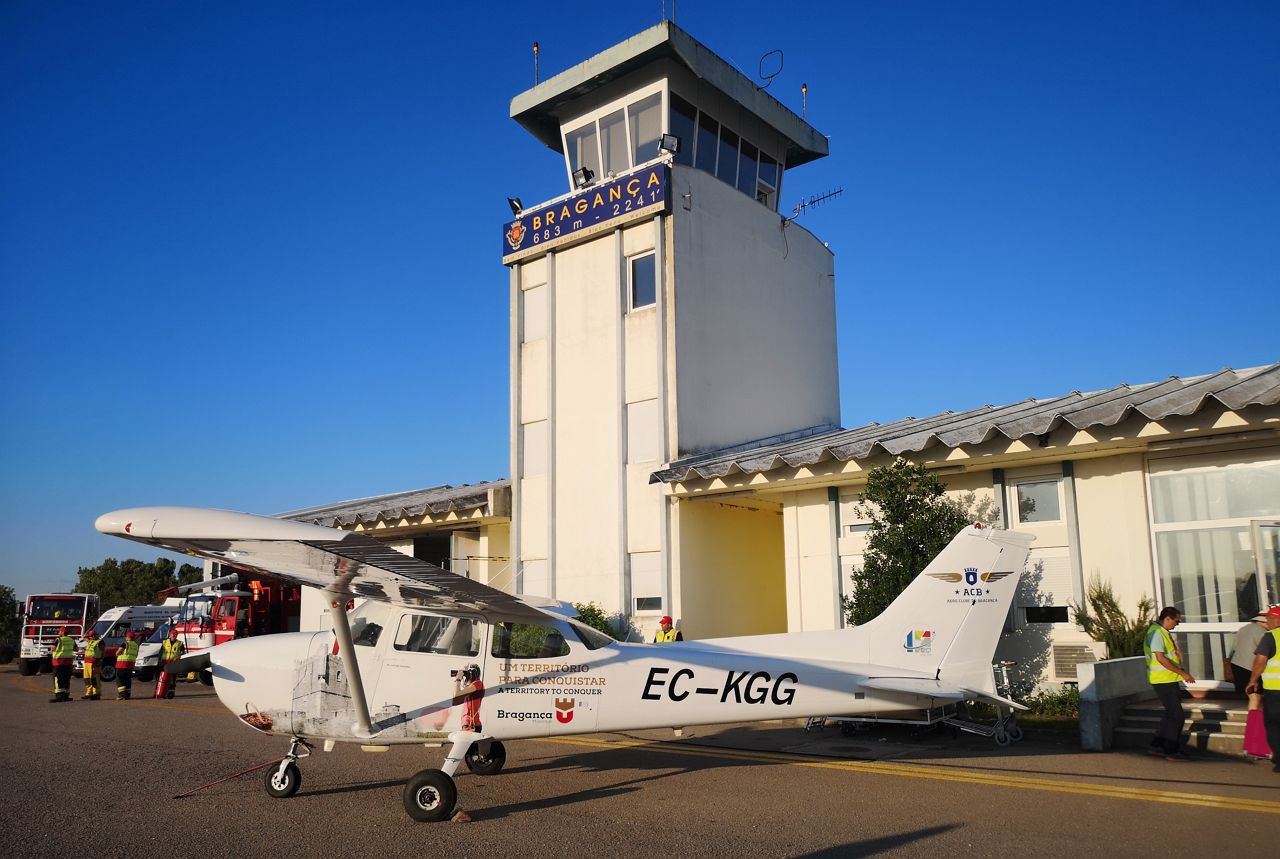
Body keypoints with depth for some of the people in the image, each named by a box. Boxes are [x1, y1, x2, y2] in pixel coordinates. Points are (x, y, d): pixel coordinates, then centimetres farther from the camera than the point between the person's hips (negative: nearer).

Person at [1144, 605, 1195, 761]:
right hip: (1163, 681, -10)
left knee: (1171, 713, 16)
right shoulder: (1156, 633, -19)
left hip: (1169, 680, 10)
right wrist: (1182, 673, -21)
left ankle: (1156, 746, 22)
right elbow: (1161, 658, -25)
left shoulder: (1162, 632, 15)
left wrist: (1181, 670, 14)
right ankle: (1172, 751, 3)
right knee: (1177, 715, -5)